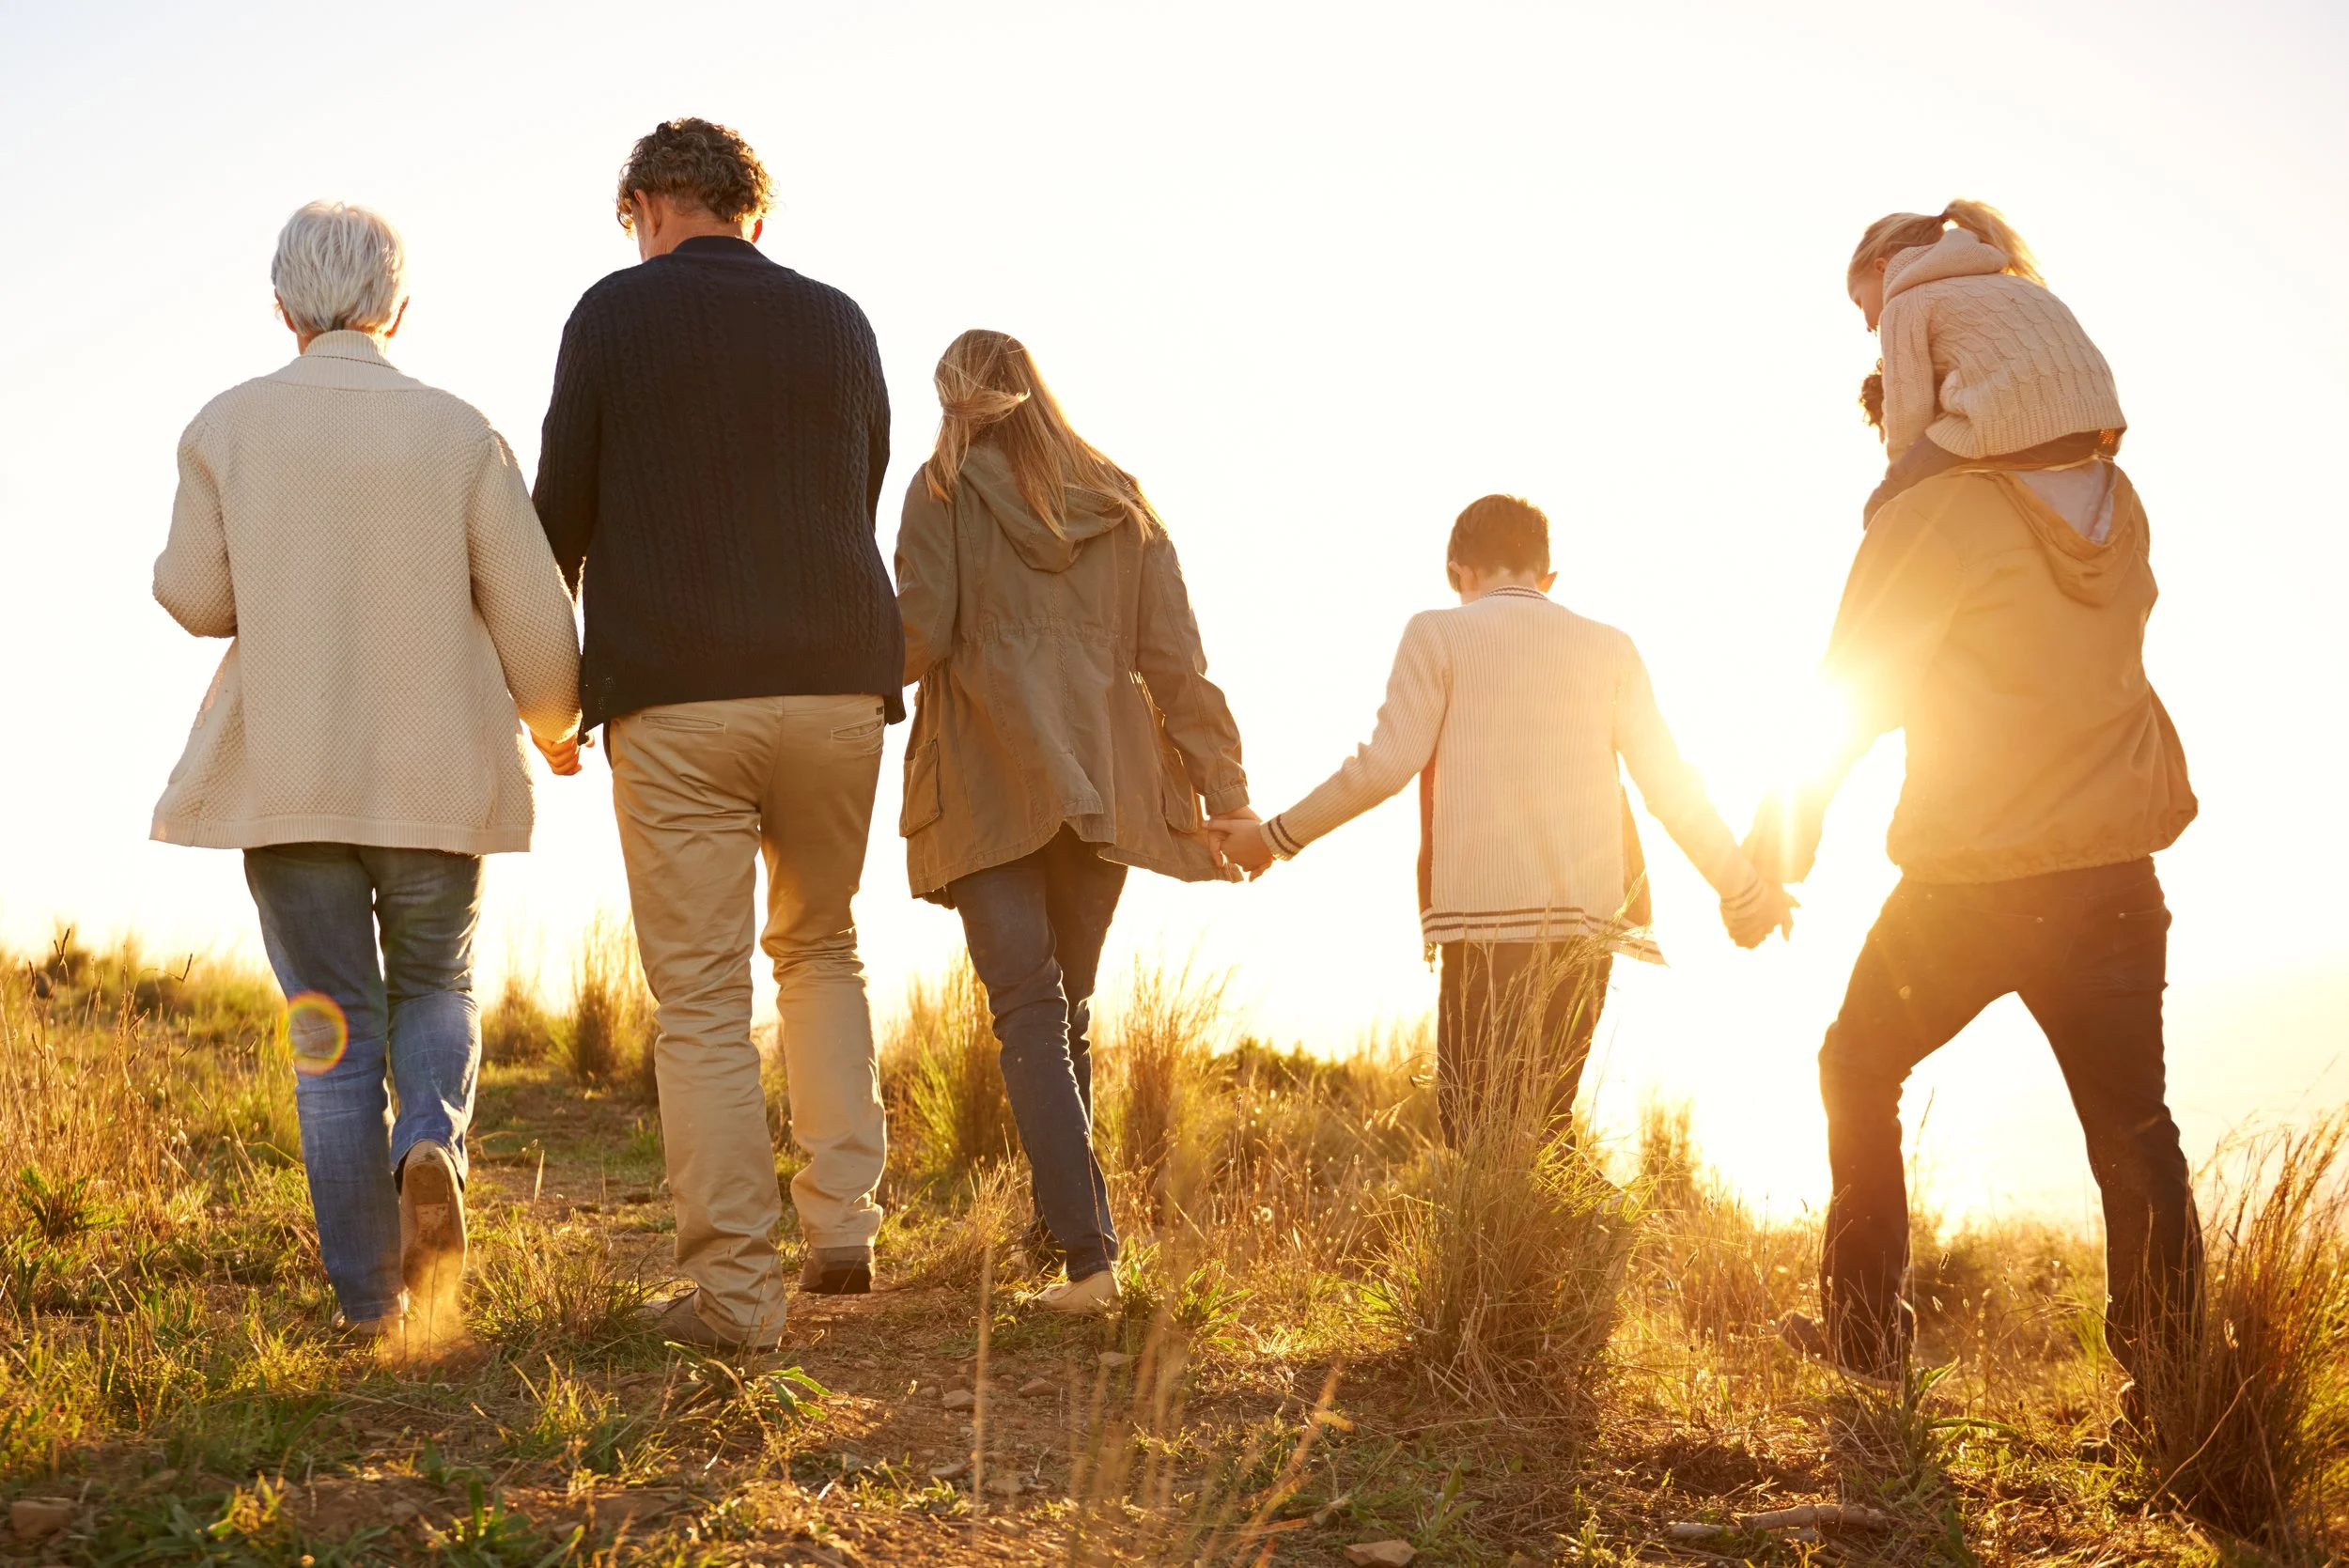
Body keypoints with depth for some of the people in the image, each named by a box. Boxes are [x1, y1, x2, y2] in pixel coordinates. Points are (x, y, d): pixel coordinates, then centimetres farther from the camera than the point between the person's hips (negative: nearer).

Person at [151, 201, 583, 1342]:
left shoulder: (228, 425, -4)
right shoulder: (459, 433, -5)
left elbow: (195, 598, 4)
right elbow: (531, 612, -4)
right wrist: (555, 723, 15)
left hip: (286, 776, 0)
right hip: (436, 775, 0)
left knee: (333, 1031, 9)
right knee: (435, 990, 20)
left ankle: (367, 1299, 9)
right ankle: (429, 1146, -10)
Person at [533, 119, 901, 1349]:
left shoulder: (615, 314, 1)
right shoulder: (838, 323, 10)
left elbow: (563, 508, 4)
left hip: (675, 694, -3)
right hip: (838, 687, 4)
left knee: (701, 1000, 1)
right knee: (820, 947, 22)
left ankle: (732, 1288, 1)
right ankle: (842, 1225, 14)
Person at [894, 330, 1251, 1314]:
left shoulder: (947, 492, 1)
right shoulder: (1120, 503, 13)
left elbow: (919, 633, -9)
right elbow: (1176, 661, 7)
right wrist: (1226, 794, 8)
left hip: (993, 788, -4)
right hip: (1104, 788, 4)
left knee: (1029, 1019, -7)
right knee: (1069, 1012, 16)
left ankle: (1088, 1253, -16)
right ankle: (1063, 1222, 23)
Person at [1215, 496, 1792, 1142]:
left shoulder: (1439, 634, 5)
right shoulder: (1609, 647, 14)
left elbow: (1387, 763, -4)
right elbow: (1672, 787, 11)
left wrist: (1277, 838, 7)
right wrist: (1746, 893, 22)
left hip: (1485, 918, -3)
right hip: (1588, 919, 4)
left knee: (1476, 1131, -3)